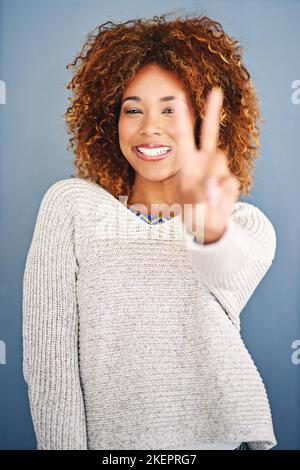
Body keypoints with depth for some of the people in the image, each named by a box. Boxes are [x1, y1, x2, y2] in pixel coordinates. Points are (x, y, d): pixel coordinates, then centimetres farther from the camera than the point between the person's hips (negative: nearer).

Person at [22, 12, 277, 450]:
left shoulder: (248, 224, -3)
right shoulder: (70, 203, -7)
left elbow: (229, 275, -28)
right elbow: (47, 355, -11)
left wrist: (210, 229, -48)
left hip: (227, 435, 1)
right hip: (110, 438, 0)